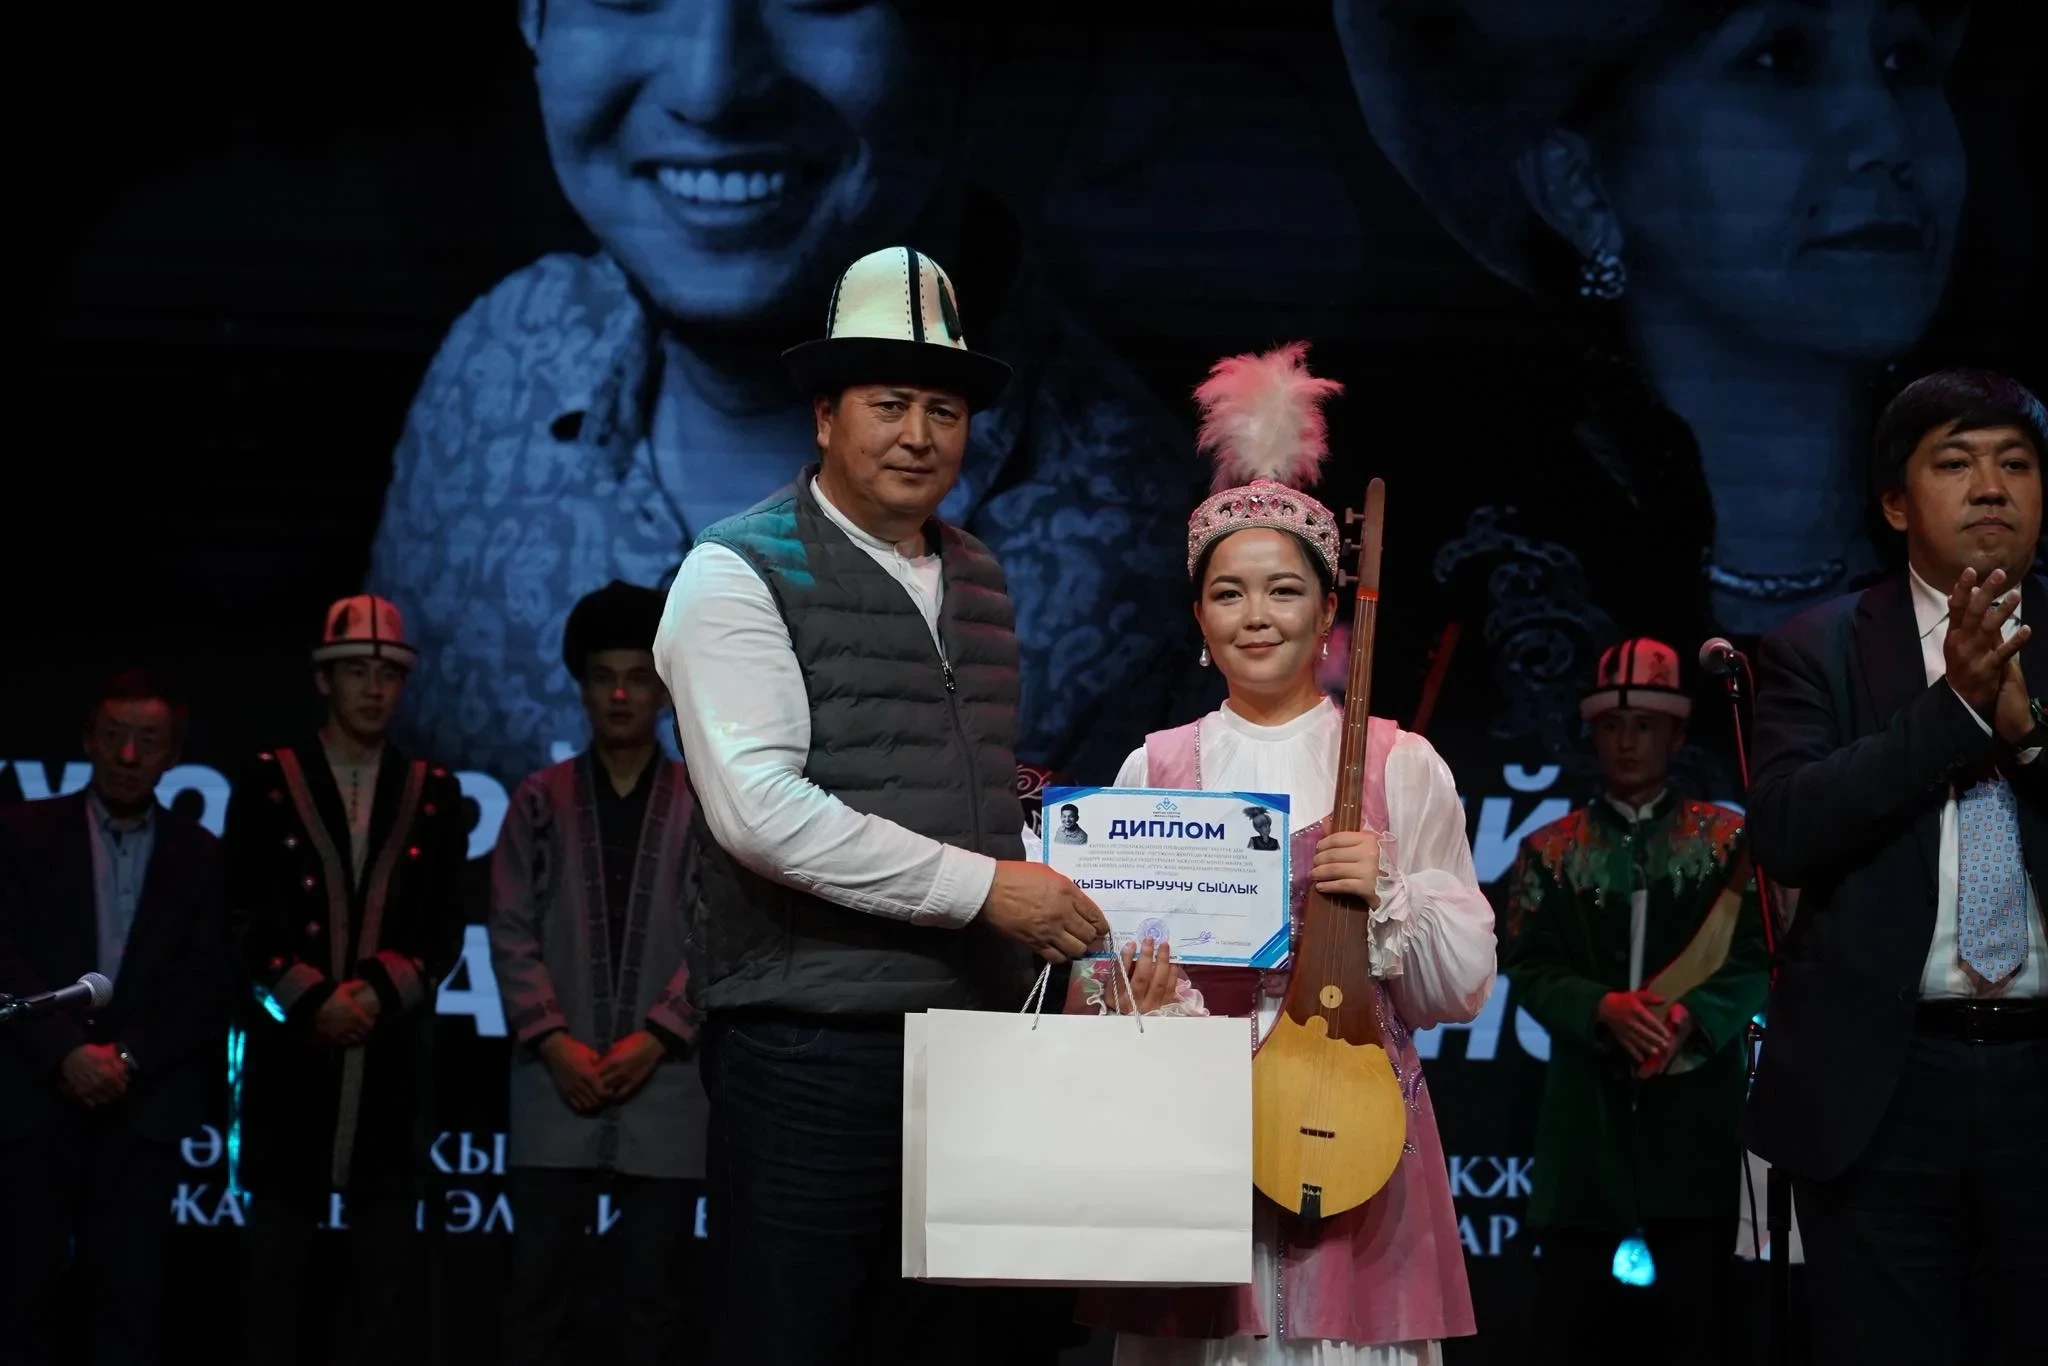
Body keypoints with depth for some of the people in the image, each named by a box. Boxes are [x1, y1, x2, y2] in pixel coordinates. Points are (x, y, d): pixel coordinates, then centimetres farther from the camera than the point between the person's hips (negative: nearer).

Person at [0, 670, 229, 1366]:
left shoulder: (200, 857, 9)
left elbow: (207, 990, 3)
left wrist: (125, 1056, -11)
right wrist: (67, 1053, -14)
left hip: (141, 1111, 1)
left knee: (128, 1301, -2)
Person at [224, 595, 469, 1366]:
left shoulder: (434, 793, 10)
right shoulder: (268, 781, 6)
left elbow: (445, 931, 6)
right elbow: (245, 920, 1)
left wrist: (378, 993, -9)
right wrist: (311, 1000, -11)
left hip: (390, 1056, 1)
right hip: (290, 1048, -1)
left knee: (387, 1258, 3)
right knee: (275, 1253, 2)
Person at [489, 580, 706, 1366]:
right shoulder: (540, 801, 10)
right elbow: (512, 934, 4)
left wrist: (655, 1038, -10)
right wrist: (556, 1044, -8)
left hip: (664, 1084, 0)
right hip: (557, 1085, 1)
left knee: (656, 1292, 3)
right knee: (542, 1285, -1)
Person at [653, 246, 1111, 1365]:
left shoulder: (978, 580, 17)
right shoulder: (741, 574, -5)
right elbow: (757, 807, -17)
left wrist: (1055, 893, 5)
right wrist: (983, 886, -18)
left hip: (976, 1024, 7)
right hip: (812, 1040, -7)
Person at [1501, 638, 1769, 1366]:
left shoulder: (1729, 839, 9)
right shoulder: (1549, 849, 12)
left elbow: (1754, 957, 0)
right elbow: (1530, 970, 3)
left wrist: (1687, 1018, -18)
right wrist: (1606, 1009, -16)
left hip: (1696, 1107, -1)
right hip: (1589, 1108, 1)